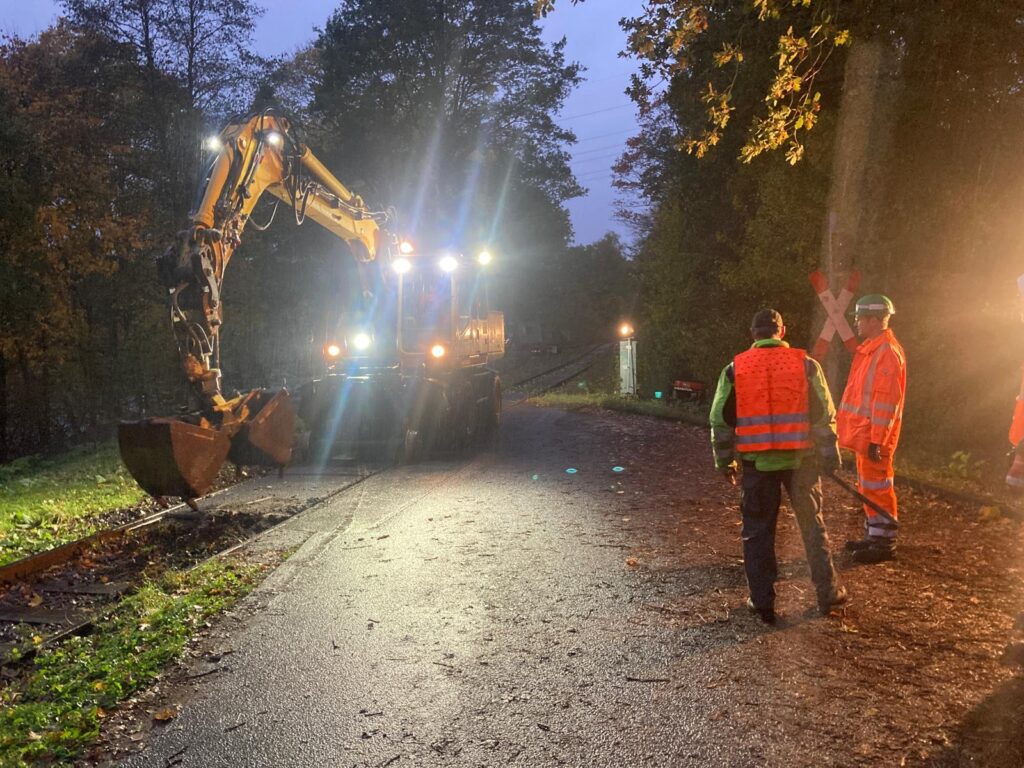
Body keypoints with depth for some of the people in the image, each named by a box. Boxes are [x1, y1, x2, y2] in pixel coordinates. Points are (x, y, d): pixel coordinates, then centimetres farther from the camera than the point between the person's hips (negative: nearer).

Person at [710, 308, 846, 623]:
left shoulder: (735, 369, 2)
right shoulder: (805, 364, 0)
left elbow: (721, 420, 4)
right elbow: (824, 414, 1)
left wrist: (724, 461, 13)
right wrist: (829, 456, 9)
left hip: (757, 462, 0)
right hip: (800, 459, 0)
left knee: (757, 532, 9)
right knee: (812, 526, 15)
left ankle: (762, 603, 13)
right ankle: (827, 594, 22)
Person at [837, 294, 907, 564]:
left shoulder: (887, 352, -17)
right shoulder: (871, 349, 14)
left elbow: (886, 401, -21)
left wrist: (877, 439, -22)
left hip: (874, 435, -10)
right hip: (864, 432, 10)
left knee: (876, 486, -3)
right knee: (867, 486, 16)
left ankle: (884, 543, 6)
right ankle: (873, 536, 26)